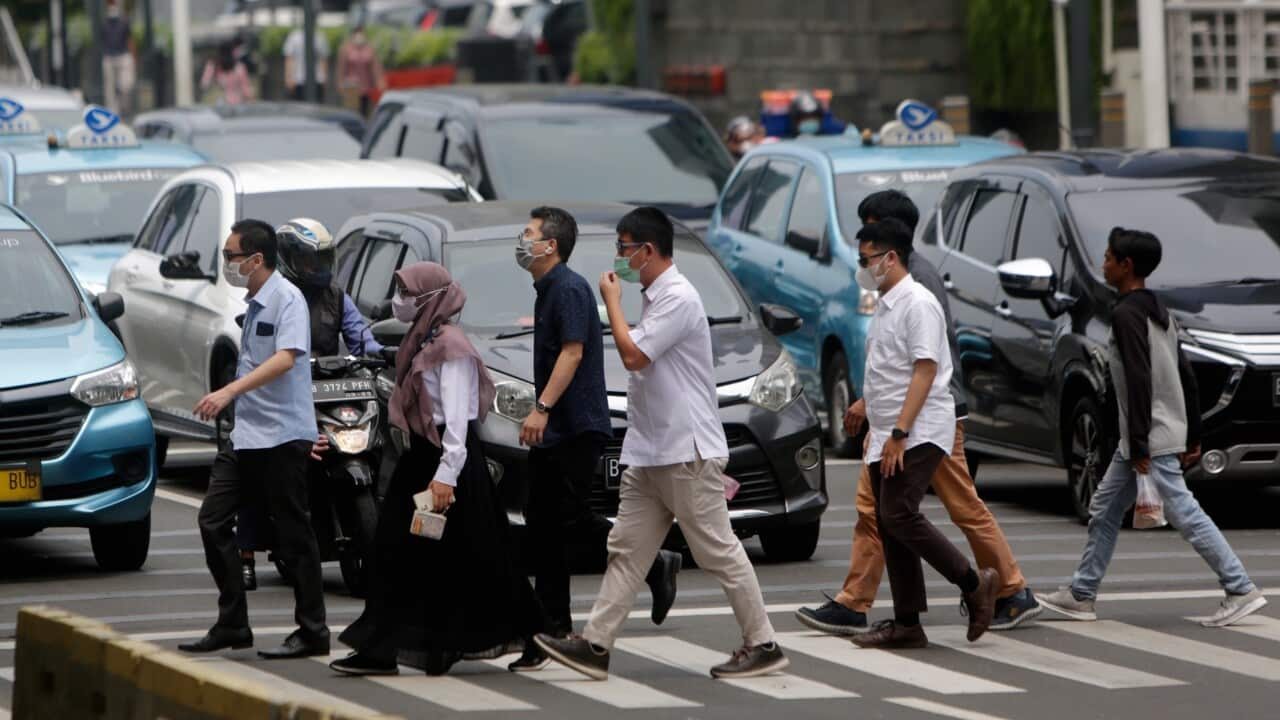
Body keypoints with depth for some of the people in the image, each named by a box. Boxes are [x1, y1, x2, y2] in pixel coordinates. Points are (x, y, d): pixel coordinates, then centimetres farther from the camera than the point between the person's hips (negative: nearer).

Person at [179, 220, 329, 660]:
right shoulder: (253, 303, 15)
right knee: (213, 520, 4)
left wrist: (229, 392, -34)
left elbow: (285, 358, -27)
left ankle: (312, 632, 4)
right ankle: (232, 625, 9)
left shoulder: (287, 300, -13)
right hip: (246, 436, 9)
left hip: (282, 437, -9)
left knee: (294, 535, -3)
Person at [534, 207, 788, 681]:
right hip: (650, 456, 10)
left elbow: (633, 355, -22)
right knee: (626, 550, 7)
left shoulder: (678, 299, -16)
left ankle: (762, 646, 2)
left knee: (718, 551, -5)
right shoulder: (656, 297, 15)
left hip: (687, 454, -10)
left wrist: (612, 301, -10)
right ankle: (595, 646, 6)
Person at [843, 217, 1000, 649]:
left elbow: (924, 371, -19)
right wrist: (878, 432, 18)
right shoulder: (885, 306, 17)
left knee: (899, 515, -18)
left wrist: (899, 433, -24)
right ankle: (907, 623, 9)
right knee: (889, 524, 6)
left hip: (918, 434, -10)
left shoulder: (917, 303, -12)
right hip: (887, 436, 10)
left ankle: (974, 584, -6)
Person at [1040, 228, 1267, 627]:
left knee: (1184, 513, -8)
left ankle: (1241, 591, -8)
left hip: (1152, 440, -10)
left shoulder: (1126, 314, -16)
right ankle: (1081, 596, 20)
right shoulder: (1159, 311, 15)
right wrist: (1193, 438, 19)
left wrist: (1140, 446, -23)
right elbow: (1187, 377, 16)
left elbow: (1140, 382, -23)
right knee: (1104, 510, 15)